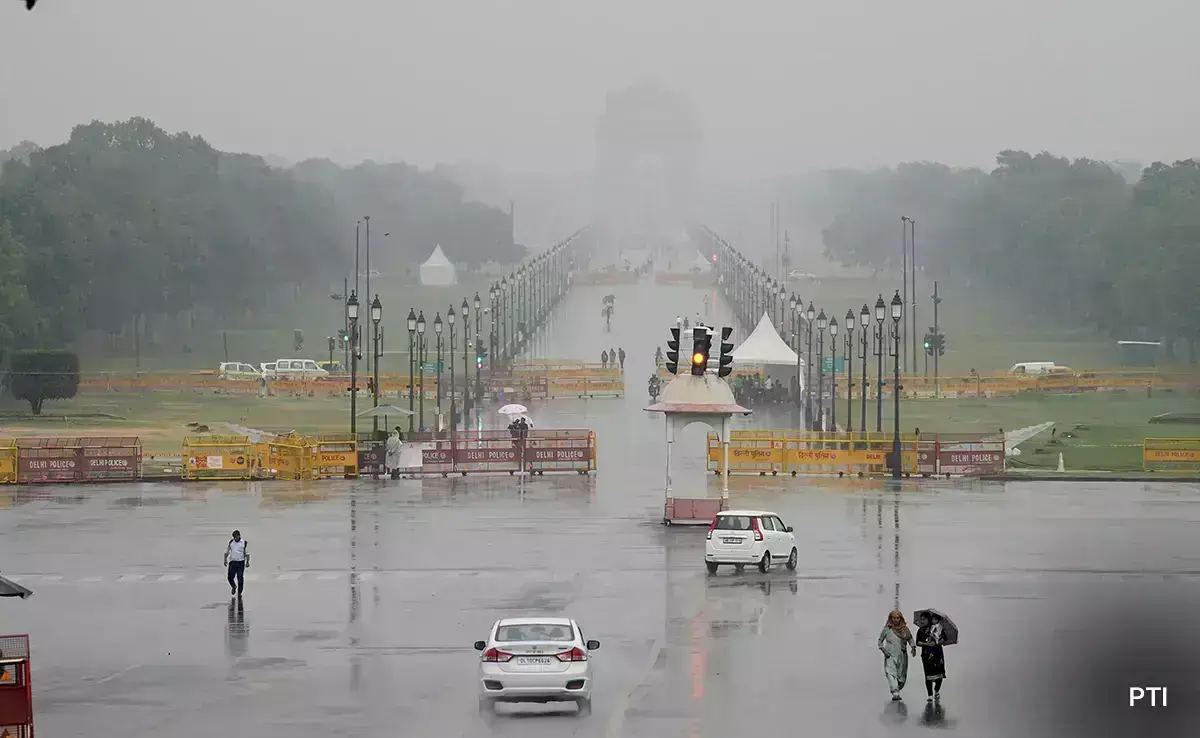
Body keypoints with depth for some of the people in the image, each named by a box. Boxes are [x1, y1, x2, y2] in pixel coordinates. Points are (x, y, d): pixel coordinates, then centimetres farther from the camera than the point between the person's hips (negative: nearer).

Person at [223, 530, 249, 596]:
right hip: (232, 562, 2)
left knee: (240, 578, -4)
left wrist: (247, 562, -9)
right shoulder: (231, 542, 6)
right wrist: (225, 560, 3)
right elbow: (227, 552, 13)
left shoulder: (244, 543, -1)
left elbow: (247, 553, 1)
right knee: (230, 577, 0)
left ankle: (239, 592, 7)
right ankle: (234, 587, 31)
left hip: (240, 562, -2)